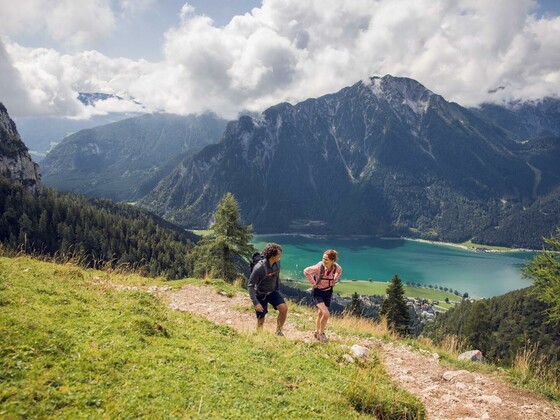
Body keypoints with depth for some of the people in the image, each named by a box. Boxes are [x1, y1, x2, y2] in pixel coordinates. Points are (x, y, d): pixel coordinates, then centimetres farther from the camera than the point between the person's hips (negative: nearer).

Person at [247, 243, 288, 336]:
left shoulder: (277, 263, -11)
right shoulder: (259, 268, -30)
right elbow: (250, 286, -24)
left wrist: (278, 290, 16)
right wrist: (256, 303, -28)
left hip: (273, 292, 4)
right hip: (260, 295, -4)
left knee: (284, 308, -17)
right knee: (261, 320, 3)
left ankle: (278, 331, 4)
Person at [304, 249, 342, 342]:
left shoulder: (336, 267, -14)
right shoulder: (319, 267, -27)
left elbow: (340, 271, 10)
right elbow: (306, 271, -16)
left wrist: (334, 281, 1)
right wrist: (313, 283, -15)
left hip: (328, 292, 5)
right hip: (318, 293, -4)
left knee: (321, 313, 17)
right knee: (326, 314, -16)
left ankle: (317, 332, 39)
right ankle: (321, 333, 8)